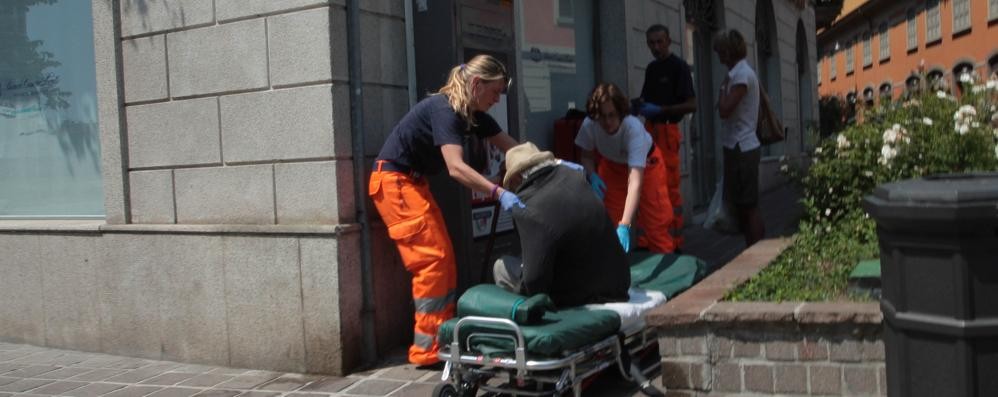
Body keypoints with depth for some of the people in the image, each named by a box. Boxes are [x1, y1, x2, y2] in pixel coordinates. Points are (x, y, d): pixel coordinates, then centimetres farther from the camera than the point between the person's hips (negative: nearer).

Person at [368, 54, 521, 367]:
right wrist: (499, 193, -46)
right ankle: (427, 349, -7)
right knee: (432, 258, -12)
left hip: (414, 182, 10)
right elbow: (456, 168, -36)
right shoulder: (444, 109, -24)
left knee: (444, 258, 6)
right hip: (393, 181, -10)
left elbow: (512, 148, 3)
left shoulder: (473, 115, 3)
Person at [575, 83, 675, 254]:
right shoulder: (589, 125, -32)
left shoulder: (633, 127, -42)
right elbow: (587, 155, -8)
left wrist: (624, 226, -58)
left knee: (655, 220, -4)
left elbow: (635, 182, -49)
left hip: (645, 164, -3)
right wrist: (592, 175, -31)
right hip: (612, 166, 3)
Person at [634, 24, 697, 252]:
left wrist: (660, 110, -18)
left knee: (670, 186, -6)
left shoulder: (679, 67, -6)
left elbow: (692, 105, -11)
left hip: (667, 128, -8)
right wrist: (640, 105, 4)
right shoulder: (651, 68, 17)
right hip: (650, 129, 8)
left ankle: (675, 241, 0)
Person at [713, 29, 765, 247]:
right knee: (742, 205, 14)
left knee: (749, 207, -6)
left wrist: (723, 86, -9)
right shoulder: (739, 73, 15)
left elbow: (724, 110, -20)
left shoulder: (742, 74, -14)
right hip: (739, 147, 10)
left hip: (742, 148, -10)